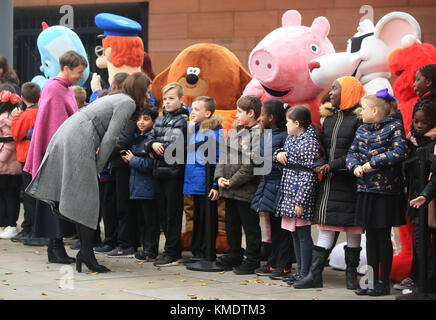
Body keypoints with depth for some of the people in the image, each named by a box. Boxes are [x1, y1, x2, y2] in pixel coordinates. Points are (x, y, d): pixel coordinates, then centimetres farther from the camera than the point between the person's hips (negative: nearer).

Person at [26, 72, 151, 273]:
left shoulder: (114, 98, 27)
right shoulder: (128, 103, -2)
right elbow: (110, 137, -10)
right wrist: (98, 167, -5)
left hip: (64, 136, 10)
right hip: (78, 142, -10)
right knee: (86, 200, -8)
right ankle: (86, 253, -8)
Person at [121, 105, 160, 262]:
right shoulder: (136, 138, 13)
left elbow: (150, 164, -18)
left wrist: (132, 160, -8)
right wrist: (128, 160, 4)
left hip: (148, 188, -9)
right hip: (137, 187, 9)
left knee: (150, 220, -1)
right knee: (142, 219, 15)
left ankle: (150, 251, 4)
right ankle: (145, 248, 23)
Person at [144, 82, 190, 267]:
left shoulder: (183, 120, -6)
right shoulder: (160, 120, 16)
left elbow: (179, 145, -17)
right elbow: (148, 142, 12)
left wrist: (161, 148, -10)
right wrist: (153, 145, -8)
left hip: (175, 171, -8)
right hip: (160, 172, 8)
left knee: (173, 213, -4)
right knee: (163, 212, 11)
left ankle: (171, 253, -1)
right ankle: (174, 250, 20)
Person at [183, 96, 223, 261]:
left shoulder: (214, 131, -11)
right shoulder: (193, 129, 12)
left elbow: (218, 159, -12)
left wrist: (216, 185, -15)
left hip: (207, 183, -7)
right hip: (195, 181, 7)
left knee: (208, 217, 1)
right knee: (197, 216, 14)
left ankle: (207, 253, 7)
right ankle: (197, 251, 21)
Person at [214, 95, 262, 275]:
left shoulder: (258, 134, -14)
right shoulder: (235, 132, 14)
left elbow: (252, 165, -19)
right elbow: (224, 155, 15)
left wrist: (233, 182, -16)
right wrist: (220, 176, 0)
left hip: (246, 190, -9)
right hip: (229, 191, 9)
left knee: (250, 226, 2)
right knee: (231, 223, 18)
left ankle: (252, 261, 10)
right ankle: (234, 256, 31)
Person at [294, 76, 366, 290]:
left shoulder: (359, 119, -8)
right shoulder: (329, 118, 14)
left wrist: (332, 166, -16)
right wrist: (321, 165, -4)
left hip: (350, 181, -6)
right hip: (329, 182, 6)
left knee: (353, 227, 3)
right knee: (325, 226, 4)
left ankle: (351, 274, 12)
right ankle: (315, 274, 3)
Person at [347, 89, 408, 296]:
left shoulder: (394, 127, -6)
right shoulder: (362, 130, 12)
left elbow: (399, 153, -18)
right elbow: (352, 153, 12)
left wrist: (372, 162, -16)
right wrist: (355, 166, -9)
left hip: (386, 190, -6)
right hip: (366, 189, 6)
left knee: (383, 236, 0)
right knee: (370, 236, 9)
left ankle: (384, 283, 8)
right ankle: (372, 282, 15)